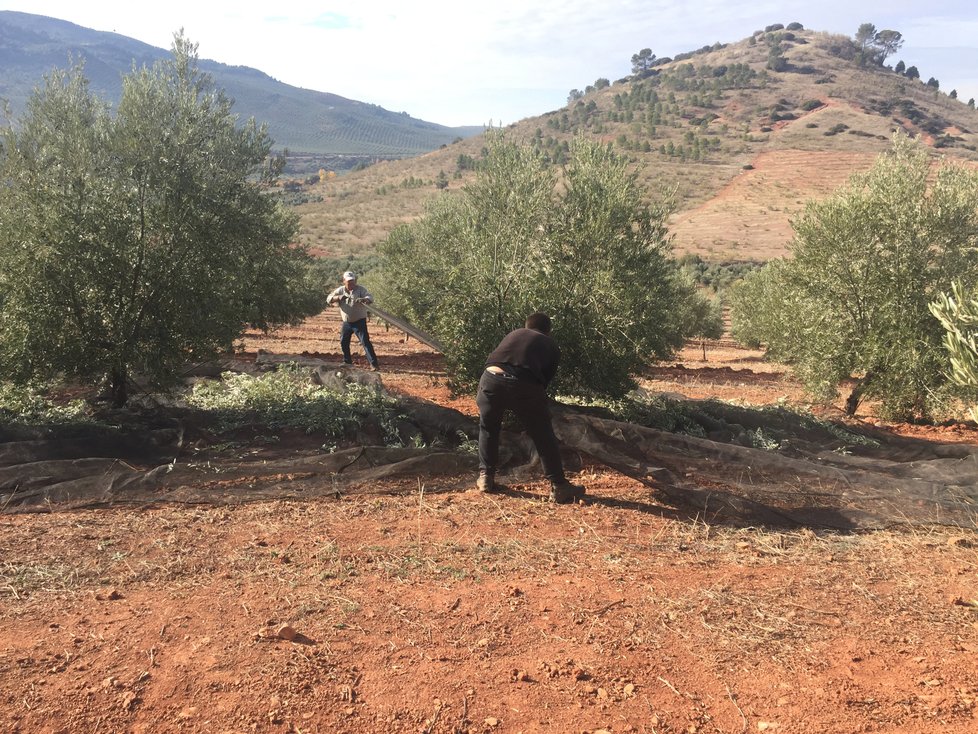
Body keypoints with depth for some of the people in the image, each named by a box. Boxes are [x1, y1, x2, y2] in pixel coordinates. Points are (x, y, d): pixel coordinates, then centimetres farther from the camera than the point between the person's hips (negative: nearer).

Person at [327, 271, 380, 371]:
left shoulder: (360, 289, -9)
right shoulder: (340, 290, 3)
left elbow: (370, 298, -24)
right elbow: (329, 299, -5)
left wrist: (363, 299, -47)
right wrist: (338, 297, -25)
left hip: (359, 322, -5)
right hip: (346, 322, 5)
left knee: (365, 342, -15)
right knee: (343, 342, 15)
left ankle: (374, 364, -18)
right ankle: (347, 361, 36)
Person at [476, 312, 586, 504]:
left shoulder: (513, 334, 33)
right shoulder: (551, 346, 26)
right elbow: (546, 379, 23)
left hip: (492, 378, 2)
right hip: (524, 385, -2)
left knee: (488, 428, 27)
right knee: (544, 436, 13)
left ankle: (486, 477, 28)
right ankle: (559, 486, 16)